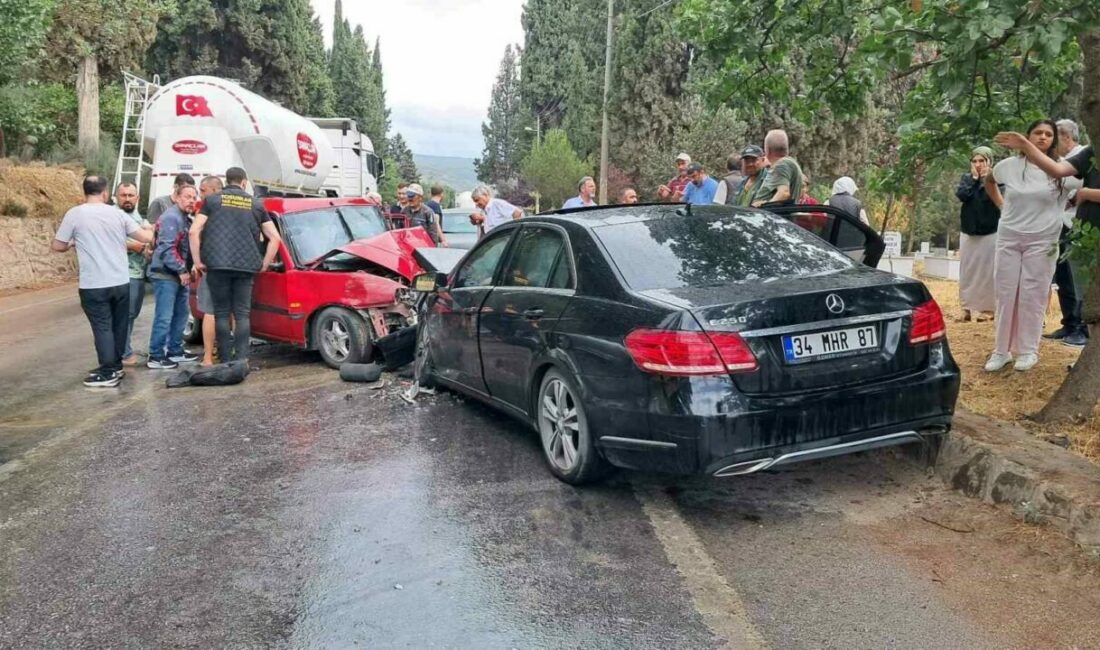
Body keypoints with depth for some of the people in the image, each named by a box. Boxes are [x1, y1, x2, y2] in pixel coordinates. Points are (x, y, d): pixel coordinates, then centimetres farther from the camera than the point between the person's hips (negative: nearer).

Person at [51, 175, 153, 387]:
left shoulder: (74, 214, -5)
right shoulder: (117, 213, 4)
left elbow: (57, 246, 0)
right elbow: (146, 238, 4)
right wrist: (151, 230, 25)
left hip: (94, 285, -4)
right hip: (121, 282, 4)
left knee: (102, 328, 1)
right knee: (118, 326, 15)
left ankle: (108, 373, 3)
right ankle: (115, 366, 24)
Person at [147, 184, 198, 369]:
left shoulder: (184, 219, 18)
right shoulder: (171, 217, -14)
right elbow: (167, 248, -22)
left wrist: (185, 271, 16)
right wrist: (182, 270, -19)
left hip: (178, 275, 10)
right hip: (166, 275, -10)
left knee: (180, 314, 15)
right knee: (164, 317, -9)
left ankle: (175, 351, 25)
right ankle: (155, 357, -4)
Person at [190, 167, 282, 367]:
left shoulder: (212, 200, 9)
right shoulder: (256, 204, 13)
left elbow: (194, 231, 0)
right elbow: (274, 237, 9)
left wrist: (198, 261, 5)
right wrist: (264, 264, 13)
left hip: (217, 265, -1)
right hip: (246, 266, 1)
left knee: (222, 313, 6)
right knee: (242, 314, 4)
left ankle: (226, 360, 6)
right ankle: (241, 359, -5)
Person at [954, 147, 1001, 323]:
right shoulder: (966, 178, 10)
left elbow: (992, 196, -18)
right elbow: (961, 195, -8)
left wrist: (986, 179, -11)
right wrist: (974, 178, -6)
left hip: (990, 232, -4)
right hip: (968, 231, 4)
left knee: (987, 270, -5)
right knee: (967, 270, 4)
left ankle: (986, 307, 1)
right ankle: (967, 307, 9)